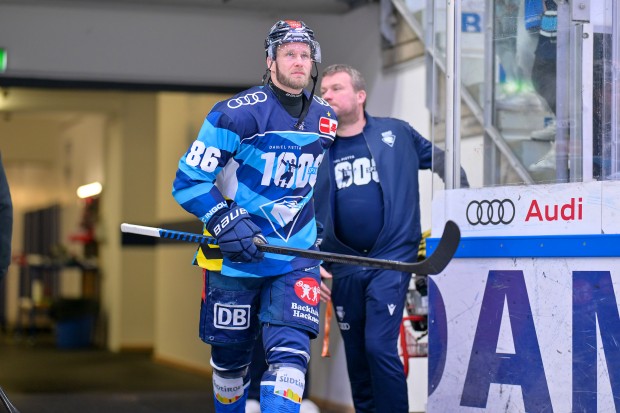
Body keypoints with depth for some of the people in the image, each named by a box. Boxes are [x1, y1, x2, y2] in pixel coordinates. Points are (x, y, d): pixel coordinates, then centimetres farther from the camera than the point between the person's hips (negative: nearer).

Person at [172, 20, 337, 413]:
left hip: (296, 259, 3)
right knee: (231, 358, 10)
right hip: (234, 258, -3)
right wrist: (226, 224, -24)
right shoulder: (239, 112, -13)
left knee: (290, 354, -14)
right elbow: (188, 181, -12)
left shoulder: (326, 120, 4)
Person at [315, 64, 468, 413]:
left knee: (379, 345, -15)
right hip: (344, 266, 3)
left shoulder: (396, 133, 2)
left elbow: (441, 160, 14)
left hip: (392, 257, -3)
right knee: (356, 357, 11)